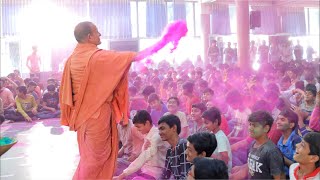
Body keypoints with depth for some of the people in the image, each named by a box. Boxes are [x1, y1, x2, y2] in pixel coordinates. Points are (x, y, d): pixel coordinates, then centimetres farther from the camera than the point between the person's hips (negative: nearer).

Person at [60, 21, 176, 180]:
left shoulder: (72, 59, 1)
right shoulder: (98, 57, -20)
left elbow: (66, 90, 7)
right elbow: (136, 56, -18)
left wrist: (71, 117, 18)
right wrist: (162, 43, -9)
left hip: (82, 113, 7)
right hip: (97, 113, -7)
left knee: (89, 154, 22)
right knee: (97, 155, 9)